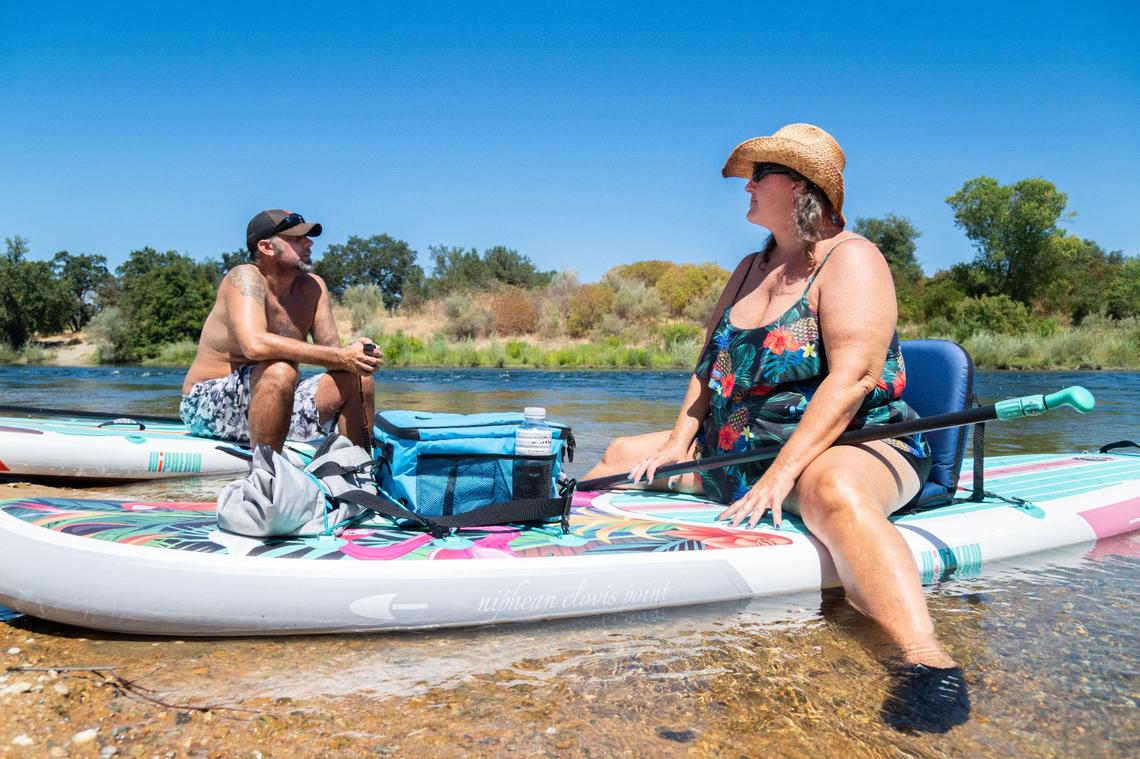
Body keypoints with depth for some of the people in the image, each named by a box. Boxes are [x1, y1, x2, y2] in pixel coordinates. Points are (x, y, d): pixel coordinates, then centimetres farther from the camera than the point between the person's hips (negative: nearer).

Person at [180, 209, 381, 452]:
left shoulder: (313, 287, 2)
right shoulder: (244, 277, -17)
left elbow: (331, 349, -2)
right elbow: (255, 345, -35)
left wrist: (355, 353, -27)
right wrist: (340, 357, -35)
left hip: (275, 400, 7)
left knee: (358, 379, -5)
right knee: (281, 371, -34)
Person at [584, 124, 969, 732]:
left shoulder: (849, 259, -10)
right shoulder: (751, 270, 15)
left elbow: (852, 377, -23)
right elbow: (709, 363, 16)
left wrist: (782, 473, -30)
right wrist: (680, 440, 1)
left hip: (848, 448, -8)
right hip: (736, 455, 8)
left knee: (835, 493, -43)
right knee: (622, 455, 11)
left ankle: (926, 662, -53)